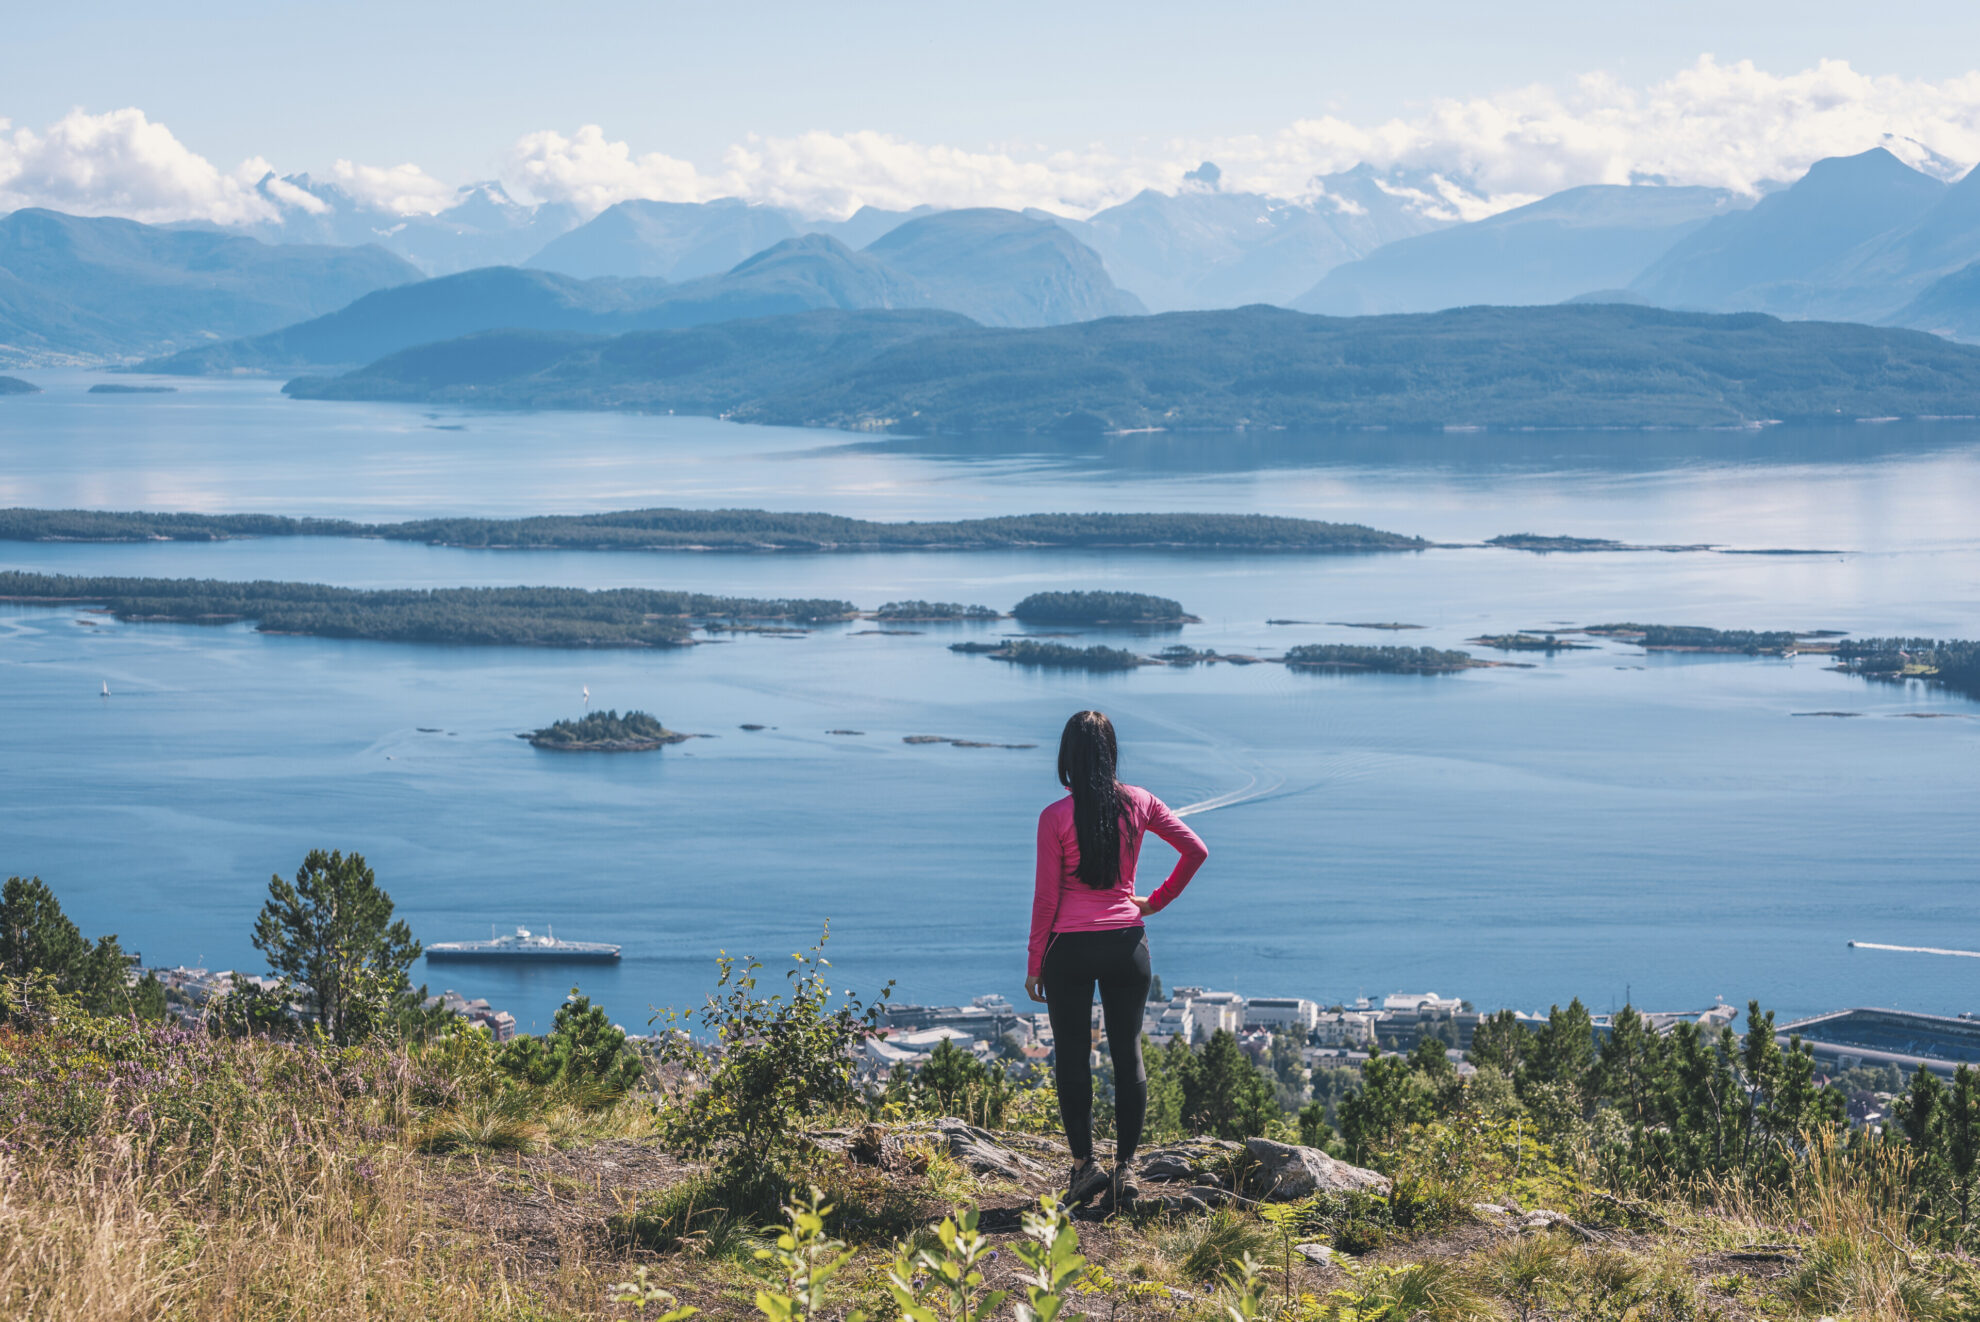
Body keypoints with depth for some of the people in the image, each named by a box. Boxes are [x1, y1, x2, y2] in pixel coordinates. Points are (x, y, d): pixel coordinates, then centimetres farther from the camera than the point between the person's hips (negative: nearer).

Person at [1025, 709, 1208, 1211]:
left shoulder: (1056, 817, -10)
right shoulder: (1137, 803, 0)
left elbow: (1046, 897, -6)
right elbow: (1196, 851, 3)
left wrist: (1034, 963, 2)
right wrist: (1156, 902, 12)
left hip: (1070, 945, -3)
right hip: (1126, 943, 3)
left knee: (1072, 1055, 8)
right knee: (1128, 1053, 8)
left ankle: (1084, 1163, 5)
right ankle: (1126, 1168, 7)